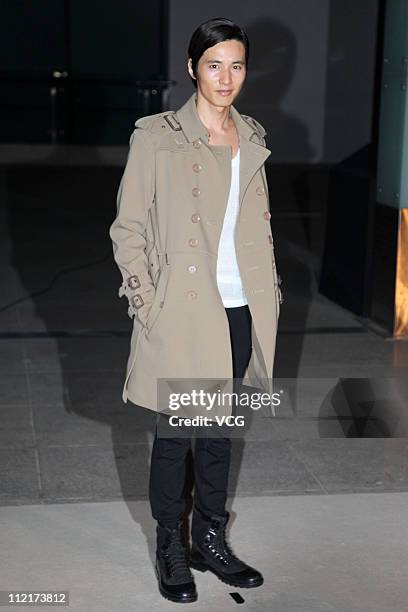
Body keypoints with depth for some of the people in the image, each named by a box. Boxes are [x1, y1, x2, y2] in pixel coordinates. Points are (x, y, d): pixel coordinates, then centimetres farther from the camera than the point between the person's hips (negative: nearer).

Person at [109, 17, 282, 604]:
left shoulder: (251, 138, 9)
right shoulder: (157, 136, -8)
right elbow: (128, 229, -6)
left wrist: (268, 294, 11)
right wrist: (148, 304, -12)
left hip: (238, 312, 5)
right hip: (182, 312, -5)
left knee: (219, 429, 16)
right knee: (175, 433, 7)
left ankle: (211, 540, 31)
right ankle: (172, 548, 23)